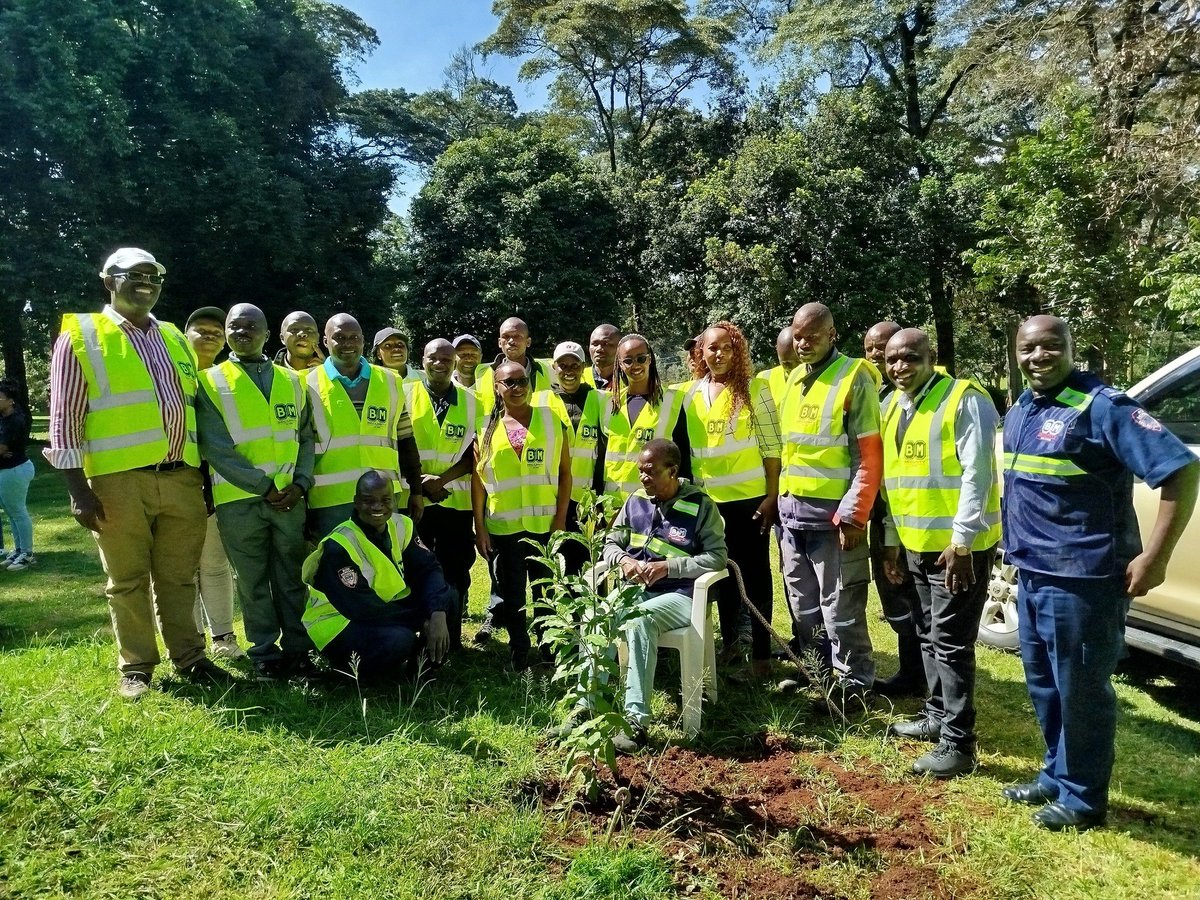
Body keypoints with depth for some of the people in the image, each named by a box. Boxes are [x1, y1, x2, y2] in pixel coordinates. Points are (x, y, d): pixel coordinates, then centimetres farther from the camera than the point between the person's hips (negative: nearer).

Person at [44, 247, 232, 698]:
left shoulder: (174, 338, 16)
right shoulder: (80, 337, 1)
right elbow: (65, 418, -3)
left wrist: (204, 472, 15)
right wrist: (78, 489, -9)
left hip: (182, 479, 4)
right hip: (119, 482, -4)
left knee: (179, 577, 11)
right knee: (128, 581, 7)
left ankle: (189, 658, 22)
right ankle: (136, 667, 19)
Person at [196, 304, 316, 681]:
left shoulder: (292, 380, 12)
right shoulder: (210, 381, 2)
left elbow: (305, 438, 10)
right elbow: (215, 447, -7)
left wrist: (300, 482, -5)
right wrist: (263, 485, -12)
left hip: (289, 497, 2)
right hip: (239, 500, -2)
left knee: (292, 578, 8)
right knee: (253, 582, 6)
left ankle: (297, 650, 18)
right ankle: (265, 655, 17)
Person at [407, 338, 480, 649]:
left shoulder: (470, 401, 6)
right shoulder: (406, 394, 2)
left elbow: (475, 454, 3)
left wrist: (443, 478, -12)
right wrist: (419, 481, -11)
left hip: (456, 501, 1)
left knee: (456, 571, 6)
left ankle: (451, 639, 19)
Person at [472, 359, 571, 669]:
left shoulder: (551, 420, 3)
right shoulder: (487, 427, 5)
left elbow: (564, 473, 1)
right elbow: (478, 480, 6)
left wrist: (561, 520, -5)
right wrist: (479, 527, 1)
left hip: (545, 525, -1)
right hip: (502, 527, 1)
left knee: (548, 595, 6)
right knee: (511, 597, 9)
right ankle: (519, 660, 22)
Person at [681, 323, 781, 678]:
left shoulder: (754, 388, -4)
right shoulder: (691, 393, 6)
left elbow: (771, 445, -6)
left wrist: (772, 496, -11)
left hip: (750, 497, -4)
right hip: (708, 500, 4)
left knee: (755, 573, 4)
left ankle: (761, 652, 14)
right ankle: (729, 642, 30)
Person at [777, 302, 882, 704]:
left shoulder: (854, 377, -9)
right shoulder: (793, 378, 12)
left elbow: (870, 456, -12)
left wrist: (853, 515, -16)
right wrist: (781, 498, 14)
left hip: (831, 513, -7)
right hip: (792, 510, 7)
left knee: (839, 604, 1)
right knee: (802, 601, 17)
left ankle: (853, 680, 16)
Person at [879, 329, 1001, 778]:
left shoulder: (965, 400, -12)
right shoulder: (893, 409, 12)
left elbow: (977, 473, -18)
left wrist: (961, 541, -22)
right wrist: (892, 542, 16)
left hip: (957, 545, -8)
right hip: (916, 545, 8)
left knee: (951, 644, -4)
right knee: (928, 637, 17)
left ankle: (957, 744, 5)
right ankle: (938, 714, 32)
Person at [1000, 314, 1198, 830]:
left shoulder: (1101, 407, -15)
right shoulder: (1018, 412, 10)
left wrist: (1154, 558, -20)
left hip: (1082, 578, -8)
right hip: (1032, 574, 8)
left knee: (1080, 692, 5)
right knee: (1043, 685, 19)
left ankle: (1083, 798, 22)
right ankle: (1056, 776, 36)